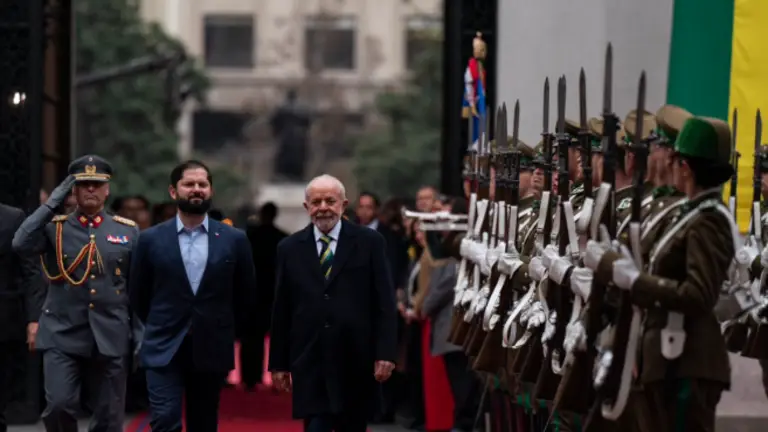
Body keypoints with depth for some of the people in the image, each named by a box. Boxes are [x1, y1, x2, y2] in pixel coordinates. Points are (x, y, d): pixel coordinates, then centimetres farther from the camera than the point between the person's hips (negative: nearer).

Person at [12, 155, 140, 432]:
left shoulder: (128, 231, 8)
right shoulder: (54, 228, 4)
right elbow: (21, 245, -16)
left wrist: (140, 335, 4)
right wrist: (53, 202, -13)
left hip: (111, 339, 2)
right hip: (62, 337, -2)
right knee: (59, 406, -17)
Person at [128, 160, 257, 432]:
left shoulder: (234, 240, 1)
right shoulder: (151, 240, -1)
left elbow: (246, 293, 11)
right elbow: (138, 294, 10)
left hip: (211, 351, 1)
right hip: (164, 350, -1)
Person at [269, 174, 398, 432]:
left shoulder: (369, 243, 2)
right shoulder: (290, 248, 6)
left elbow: (385, 303, -1)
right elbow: (281, 311, 8)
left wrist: (385, 353, -9)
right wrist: (278, 362, 7)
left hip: (356, 363, 0)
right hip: (311, 364, 0)